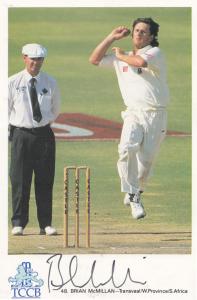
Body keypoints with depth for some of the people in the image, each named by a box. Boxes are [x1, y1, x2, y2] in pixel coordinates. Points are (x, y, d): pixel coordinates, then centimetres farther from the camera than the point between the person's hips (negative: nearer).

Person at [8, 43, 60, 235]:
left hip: (44, 134, 2)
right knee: (19, 180, -1)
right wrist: (8, 131, 3)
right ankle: (18, 223, 5)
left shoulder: (50, 83, 6)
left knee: (45, 180, 3)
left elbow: (55, 110, 18)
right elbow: (5, 109, 6)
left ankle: (45, 224, 7)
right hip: (21, 134, -2)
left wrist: (45, 122, 11)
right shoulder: (13, 83, 0)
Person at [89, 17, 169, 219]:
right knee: (127, 149, -24)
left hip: (156, 115, -2)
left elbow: (141, 61, -21)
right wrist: (112, 37, 11)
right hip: (134, 113, 2)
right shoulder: (120, 58, 18)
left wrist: (122, 56, -2)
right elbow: (94, 59, 16)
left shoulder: (155, 53, 0)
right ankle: (134, 198, -19)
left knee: (146, 160, -2)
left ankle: (135, 192, 23)